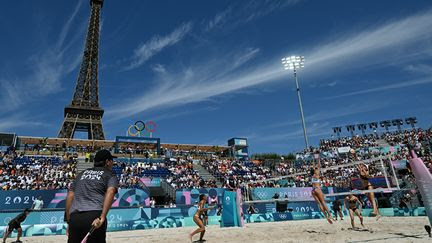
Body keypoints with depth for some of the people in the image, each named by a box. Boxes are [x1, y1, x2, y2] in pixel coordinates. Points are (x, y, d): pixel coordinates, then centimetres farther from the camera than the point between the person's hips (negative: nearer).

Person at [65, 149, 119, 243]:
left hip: (74, 218, 5)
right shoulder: (110, 175, 10)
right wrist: (102, 217, -18)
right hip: (94, 217, -4)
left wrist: (69, 221, 22)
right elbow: (110, 192, -10)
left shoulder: (82, 174, 24)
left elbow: (70, 196, 20)